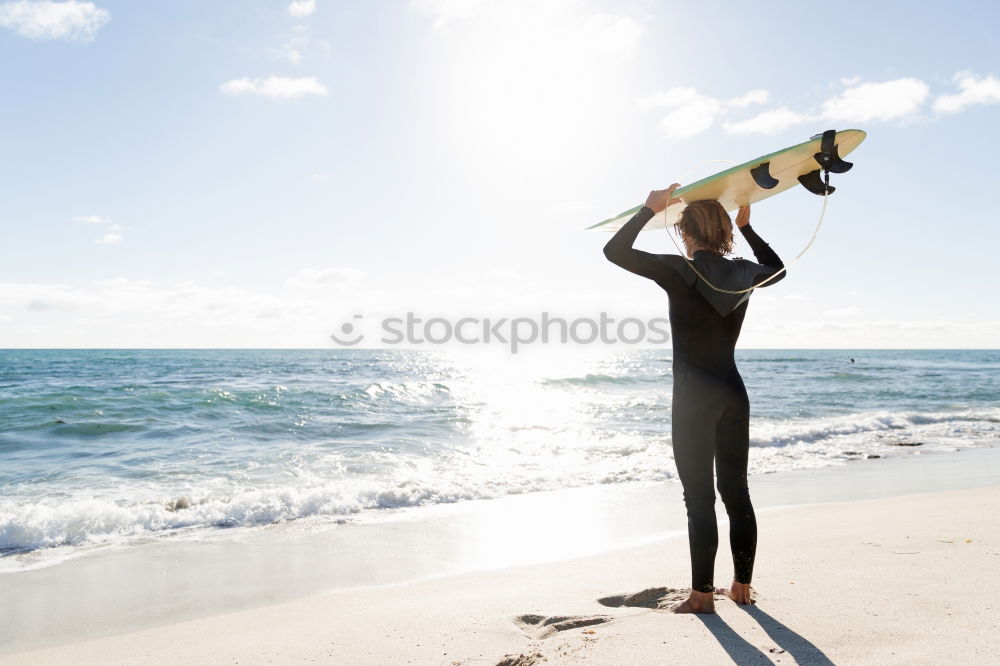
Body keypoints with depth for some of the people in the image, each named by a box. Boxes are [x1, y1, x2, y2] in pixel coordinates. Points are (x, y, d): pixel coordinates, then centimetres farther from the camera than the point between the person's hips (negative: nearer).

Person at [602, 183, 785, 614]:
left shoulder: (678, 271, -11)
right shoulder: (743, 273, 6)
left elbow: (615, 250, -6)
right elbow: (777, 269, 30)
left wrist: (650, 209, 1)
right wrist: (746, 226, 28)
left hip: (693, 396, -6)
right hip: (733, 392, 6)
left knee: (699, 497, 1)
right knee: (736, 491, 13)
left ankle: (702, 594, 9)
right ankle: (741, 586, 24)